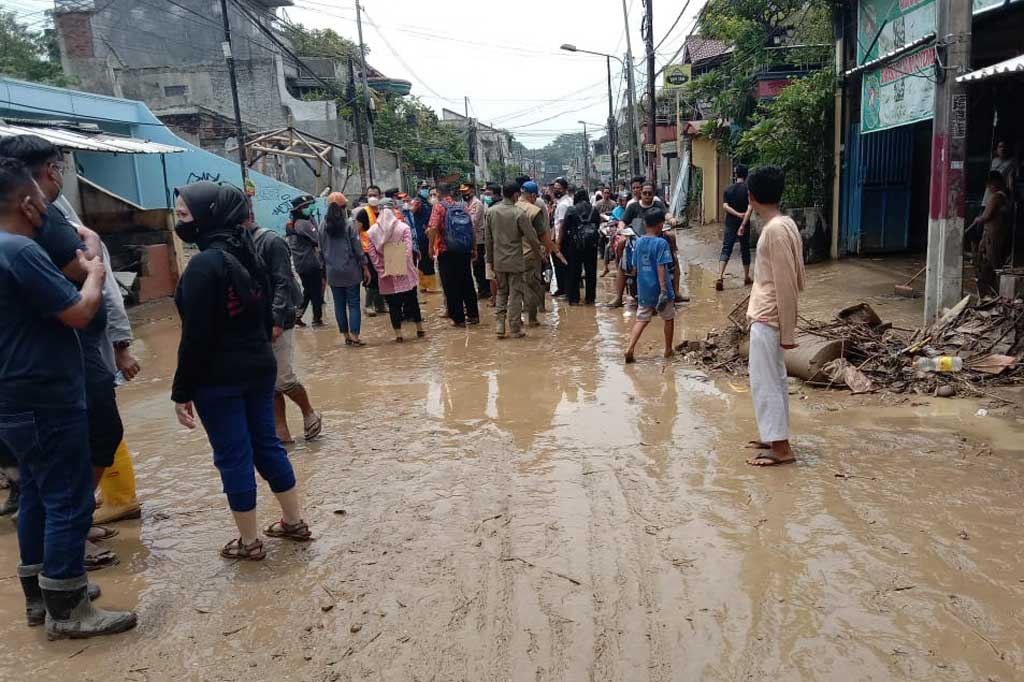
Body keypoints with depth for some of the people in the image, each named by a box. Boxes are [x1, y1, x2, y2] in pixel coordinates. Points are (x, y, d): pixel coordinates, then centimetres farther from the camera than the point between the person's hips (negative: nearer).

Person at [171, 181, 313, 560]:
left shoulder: (203, 265, -18)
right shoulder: (247, 253, 7)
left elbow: (195, 337, -18)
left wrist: (182, 391, -12)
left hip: (219, 379, -8)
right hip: (260, 368, 8)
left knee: (233, 458, 4)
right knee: (267, 444, 17)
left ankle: (249, 542, 16)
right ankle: (294, 521, 27)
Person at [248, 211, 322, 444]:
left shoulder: (271, 242, -11)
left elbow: (282, 284, -16)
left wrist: (277, 321, -23)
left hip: (276, 323, -6)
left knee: (283, 379, -2)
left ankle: (309, 413, 23)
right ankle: (281, 431, 18)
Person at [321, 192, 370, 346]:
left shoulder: (324, 227, 1)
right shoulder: (349, 225, -9)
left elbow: (321, 250, 8)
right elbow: (358, 248, -7)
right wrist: (365, 268, 1)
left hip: (332, 272, 3)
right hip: (350, 271, -3)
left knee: (339, 304, 10)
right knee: (353, 303, 2)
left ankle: (346, 335, 15)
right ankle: (354, 336, -3)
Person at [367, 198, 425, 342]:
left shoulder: (372, 231, 0)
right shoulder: (403, 227, -7)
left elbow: (372, 254, -3)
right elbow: (408, 250, -14)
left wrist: (382, 270, -2)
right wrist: (402, 267, -8)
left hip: (386, 275, 1)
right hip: (405, 273, -1)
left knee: (393, 304, 6)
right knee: (412, 300, 13)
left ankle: (398, 334, 8)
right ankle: (419, 329, 22)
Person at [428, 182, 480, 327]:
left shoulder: (439, 207, -6)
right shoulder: (461, 207, 9)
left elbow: (434, 228, -18)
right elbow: (472, 229, 9)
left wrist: (431, 246, -10)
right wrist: (474, 248, 15)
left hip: (446, 251, -5)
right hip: (464, 251, 5)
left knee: (451, 285, 3)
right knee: (467, 282, 13)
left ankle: (458, 318, 5)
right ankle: (473, 315, 17)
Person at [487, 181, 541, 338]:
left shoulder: (491, 211, -1)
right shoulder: (519, 213, -15)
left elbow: (488, 239, 5)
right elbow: (531, 238, -11)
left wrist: (490, 259, 15)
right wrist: (538, 254, 6)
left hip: (498, 261, 4)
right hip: (515, 261, -4)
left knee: (501, 292, 18)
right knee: (515, 294, 5)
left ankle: (500, 325, 11)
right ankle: (515, 329, 10)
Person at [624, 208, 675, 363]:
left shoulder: (638, 242, 4)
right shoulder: (661, 243, -14)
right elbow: (661, 267, -20)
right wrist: (664, 289, -20)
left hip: (643, 289, 5)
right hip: (659, 289, -5)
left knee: (641, 319, 8)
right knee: (669, 318, 15)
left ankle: (630, 348, -10)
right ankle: (668, 350, 25)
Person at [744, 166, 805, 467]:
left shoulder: (775, 229, -21)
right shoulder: (783, 224, 9)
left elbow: (786, 284, -22)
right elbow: (793, 278, 15)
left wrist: (788, 331, -19)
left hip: (768, 319, -10)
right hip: (769, 316, 10)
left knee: (765, 382, -3)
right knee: (774, 380, 16)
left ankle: (781, 448, 3)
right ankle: (776, 436, 27)